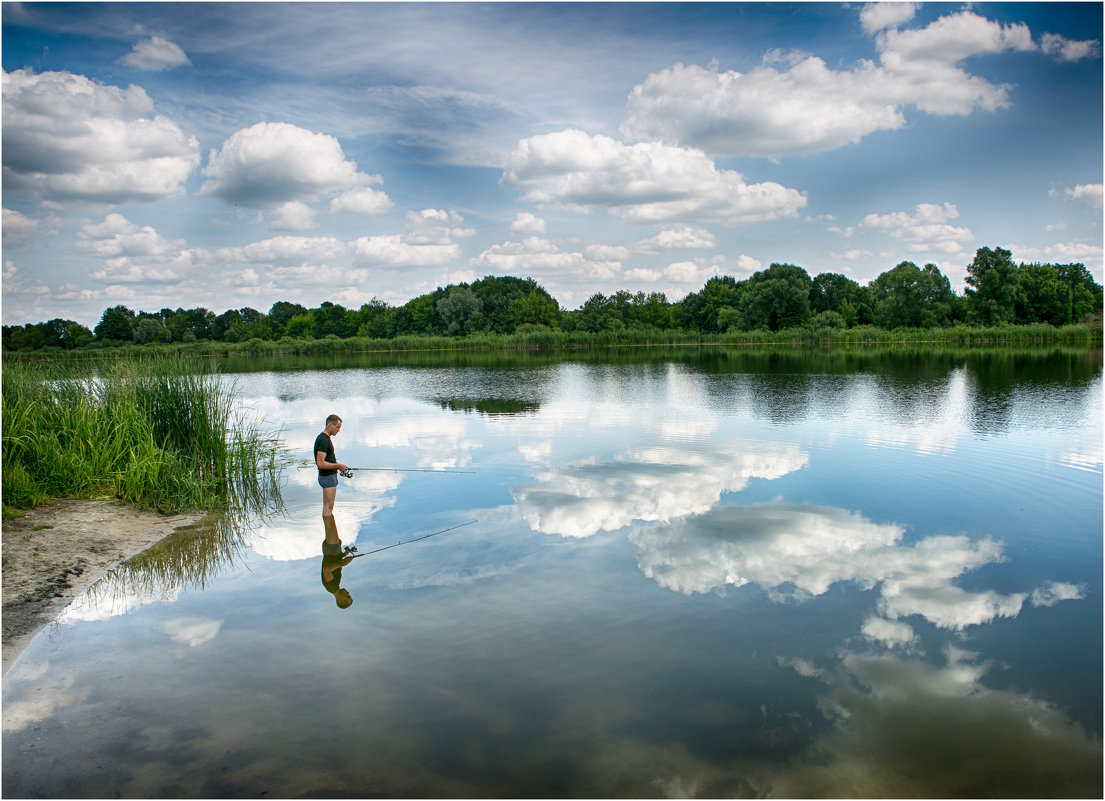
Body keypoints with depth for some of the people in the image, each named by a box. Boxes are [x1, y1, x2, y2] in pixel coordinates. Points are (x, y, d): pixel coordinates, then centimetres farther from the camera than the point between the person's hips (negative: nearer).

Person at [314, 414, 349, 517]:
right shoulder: (323, 440, -19)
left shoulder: (325, 438, 13)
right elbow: (320, 464, -25)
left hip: (330, 475, 10)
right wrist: (338, 465, -16)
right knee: (328, 508, -6)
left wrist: (338, 466, 10)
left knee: (327, 507, 14)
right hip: (328, 477, -10)